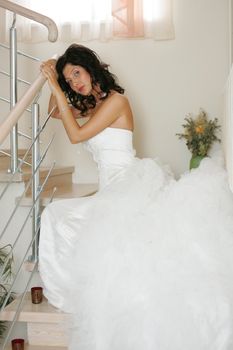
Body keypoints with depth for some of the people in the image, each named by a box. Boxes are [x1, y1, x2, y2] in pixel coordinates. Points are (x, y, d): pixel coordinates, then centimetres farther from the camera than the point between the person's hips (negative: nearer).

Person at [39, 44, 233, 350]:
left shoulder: (115, 100, -4)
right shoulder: (92, 105, 23)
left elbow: (76, 135, -10)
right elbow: (55, 113, 37)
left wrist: (56, 89, -6)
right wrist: (55, 84, 21)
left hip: (131, 182, -9)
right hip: (112, 192, 9)